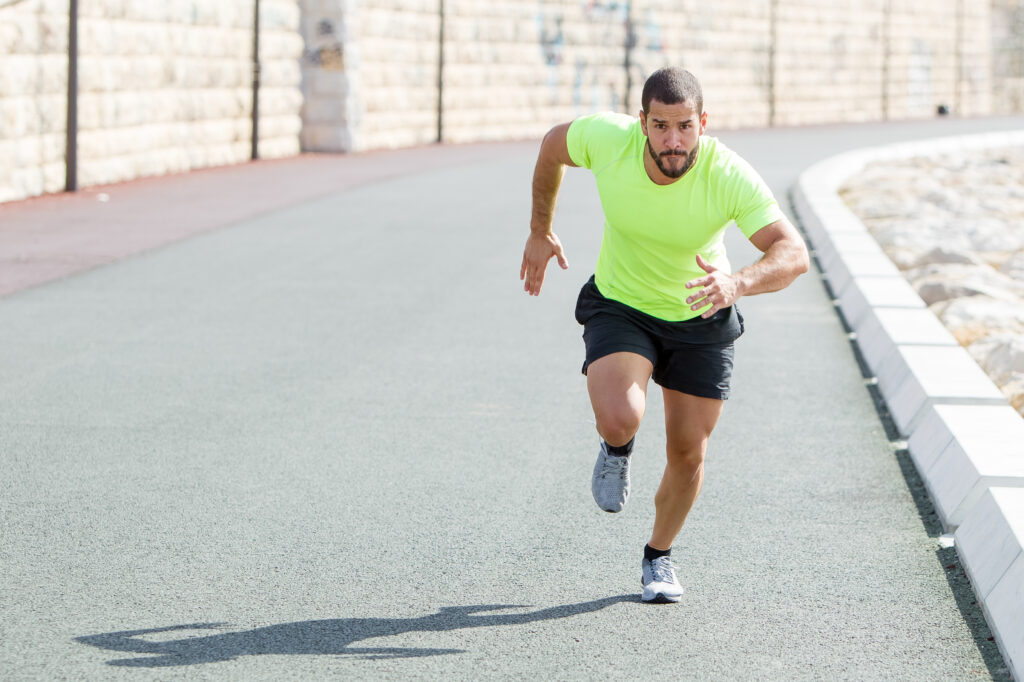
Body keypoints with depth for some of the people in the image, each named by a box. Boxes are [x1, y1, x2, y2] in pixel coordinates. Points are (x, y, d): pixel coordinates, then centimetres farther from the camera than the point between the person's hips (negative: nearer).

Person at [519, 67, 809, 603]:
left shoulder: (730, 177, -30)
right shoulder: (606, 138, -26)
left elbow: (793, 253, -35)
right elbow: (554, 143, -2)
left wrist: (738, 283, -54)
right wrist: (540, 231, 5)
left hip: (701, 317, 0)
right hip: (619, 306, 0)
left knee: (688, 453, 5)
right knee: (620, 419, -27)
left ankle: (659, 555, 34)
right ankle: (616, 450, 13)